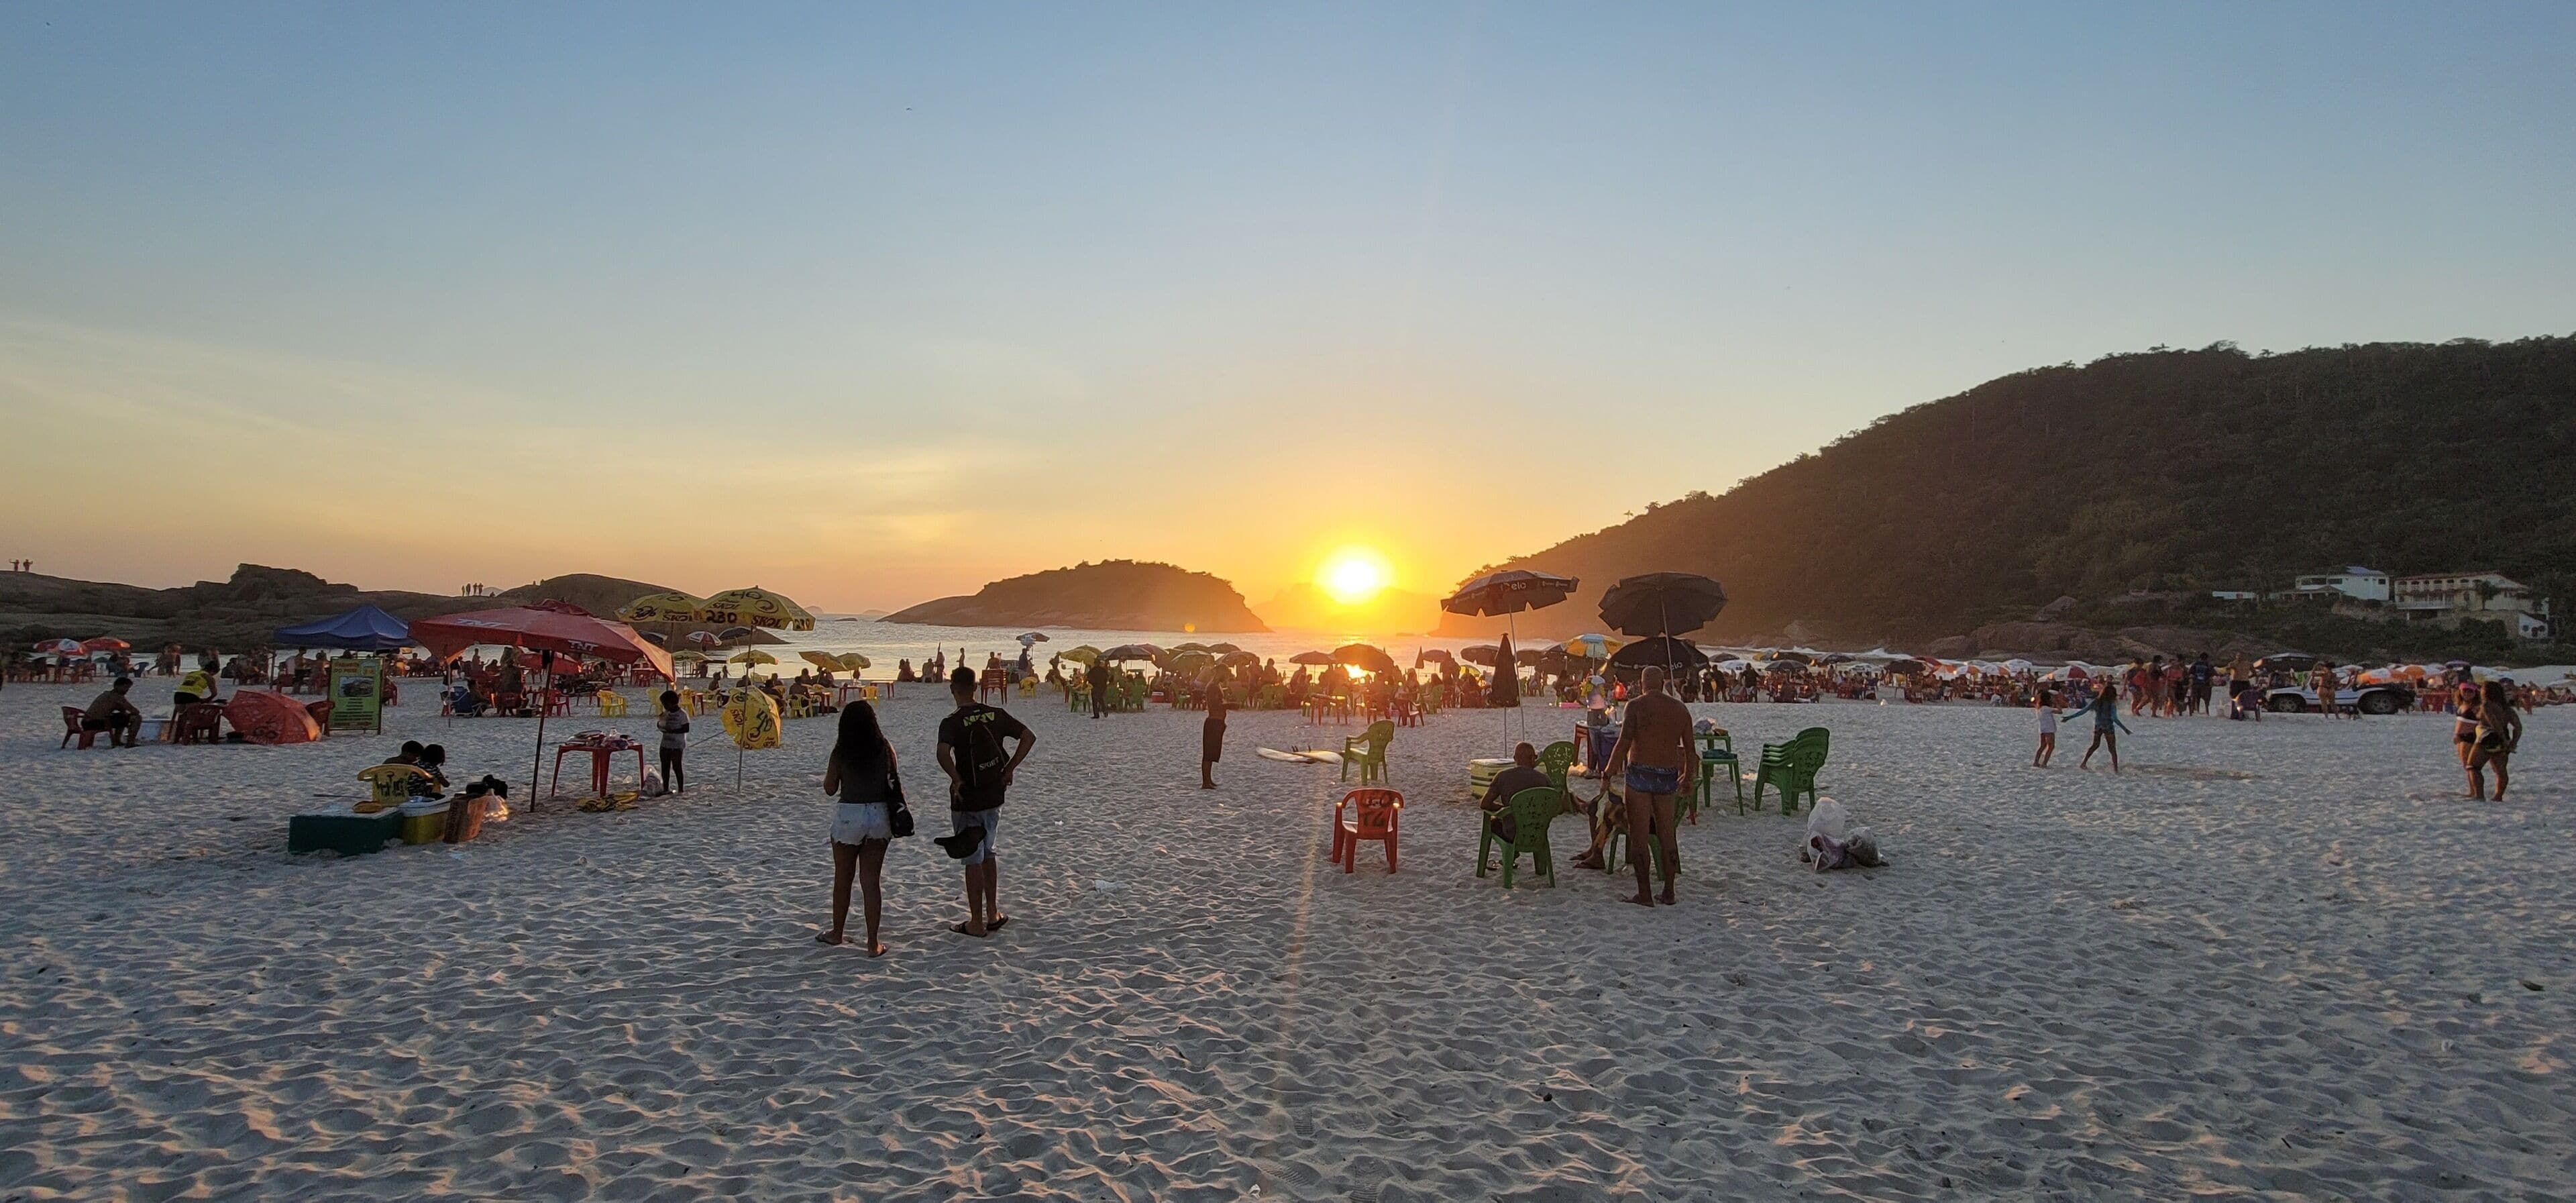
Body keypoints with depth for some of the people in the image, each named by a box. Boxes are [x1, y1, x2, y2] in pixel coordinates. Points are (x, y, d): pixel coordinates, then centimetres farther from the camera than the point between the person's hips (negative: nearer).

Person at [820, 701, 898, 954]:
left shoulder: (841, 752, -9)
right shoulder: (885, 749, -4)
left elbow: (830, 789, -2)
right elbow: (893, 783, 5)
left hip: (848, 816, -2)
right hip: (879, 816, 2)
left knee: (842, 879, 17)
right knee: (872, 881, 6)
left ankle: (837, 933, 33)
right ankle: (873, 944, 7)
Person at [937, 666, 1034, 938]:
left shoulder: (952, 722, -14)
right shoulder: (996, 715, 1)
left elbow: (943, 754, -32)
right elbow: (1029, 737, 1)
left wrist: (957, 780, -18)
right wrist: (1009, 769, 3)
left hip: (967, 800, -5)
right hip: (994, 796, 5)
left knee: (973, 860, 4)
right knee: (987, 853, 22)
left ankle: (976, 923, 12)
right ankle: (993, 914, 26)